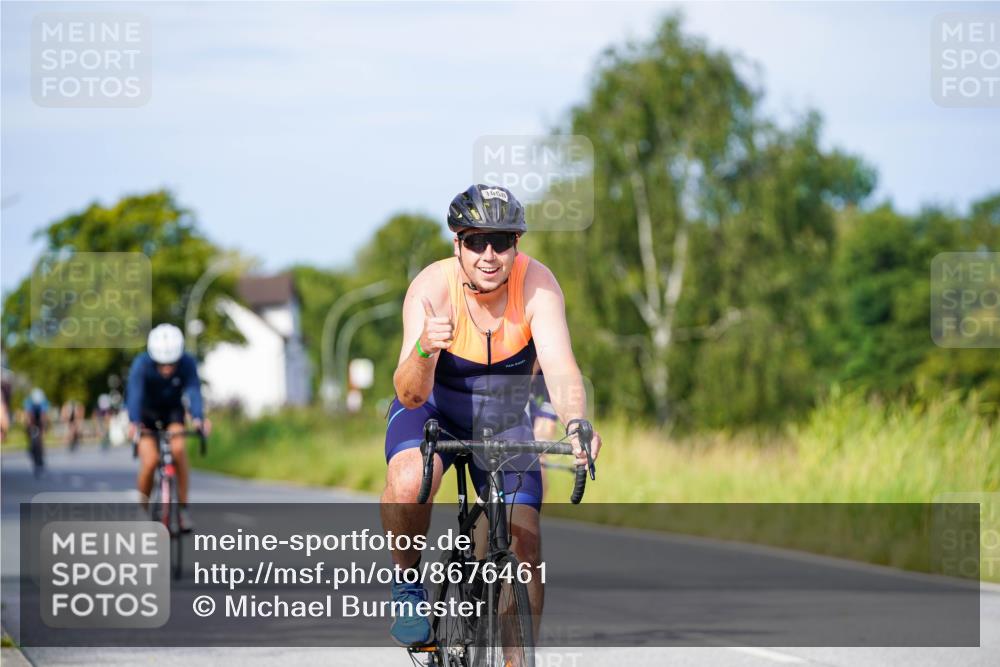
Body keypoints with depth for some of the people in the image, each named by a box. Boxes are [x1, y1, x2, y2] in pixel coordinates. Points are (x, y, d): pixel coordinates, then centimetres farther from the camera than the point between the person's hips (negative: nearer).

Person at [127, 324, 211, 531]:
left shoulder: (187, 364, -27)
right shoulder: (142, 365, -30)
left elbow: (193, 391, -39)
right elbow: (134, 394, -42)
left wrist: (198, 418, -59)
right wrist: (133, 422, -60)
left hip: (172, 410, 1)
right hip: (146, 412, -1)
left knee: (178, 448, -28)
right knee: (150, 460, -21)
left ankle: (183, 507, -16)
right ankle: (144, 510, 2)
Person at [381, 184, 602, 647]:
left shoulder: (536, 284, -25)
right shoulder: (432, 287, -27)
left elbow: (560, 366, -37)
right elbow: (410, 394, -35)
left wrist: (576, 423, -58)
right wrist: (425, 349, -57)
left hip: (504, 421, 2)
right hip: (433, 409, -2)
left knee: (524, 550, -12)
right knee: (407, 483, -34)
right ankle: (406, 580, -7)